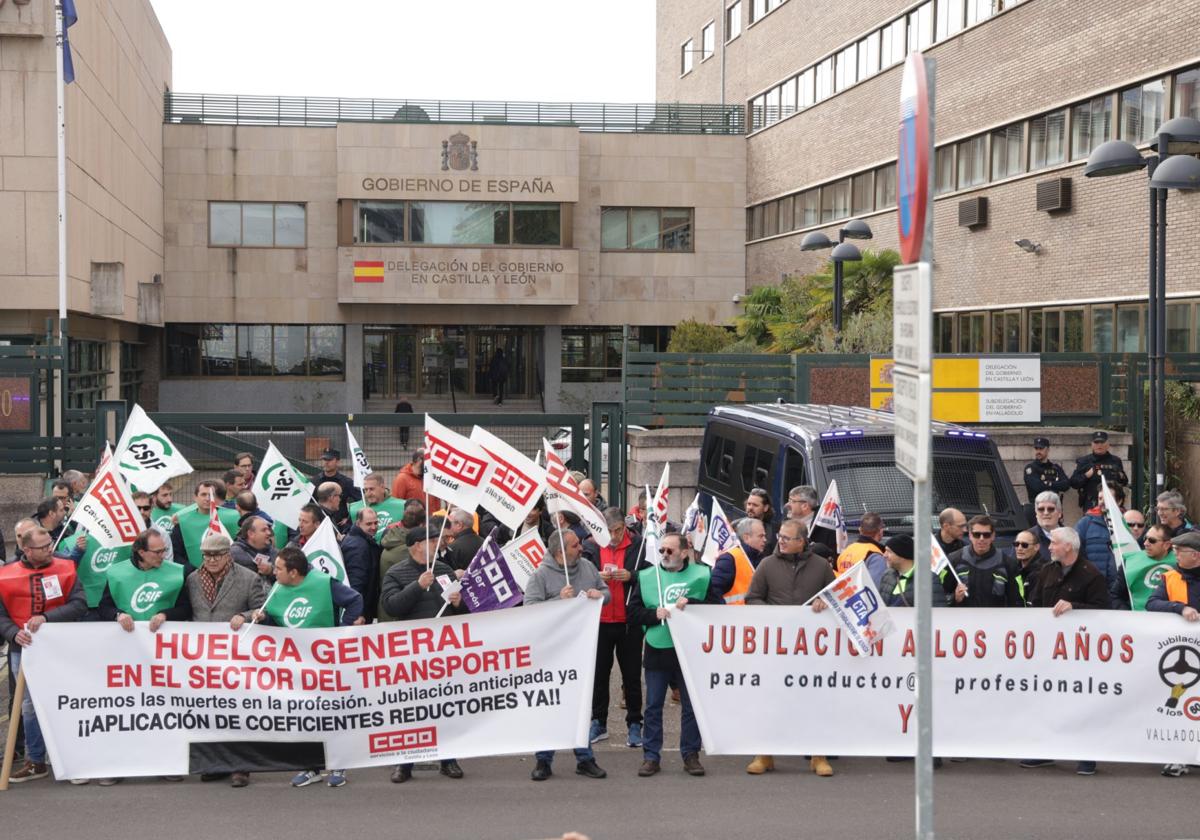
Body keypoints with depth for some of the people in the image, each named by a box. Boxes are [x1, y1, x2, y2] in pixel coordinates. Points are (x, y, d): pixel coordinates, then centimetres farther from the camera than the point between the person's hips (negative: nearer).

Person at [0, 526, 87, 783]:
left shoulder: (65, 569, -4)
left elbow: (79, 605, -11)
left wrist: (46, 617, -22)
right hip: (24, 649, 1)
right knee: (29, 705, 8)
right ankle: (36, 761, 20)